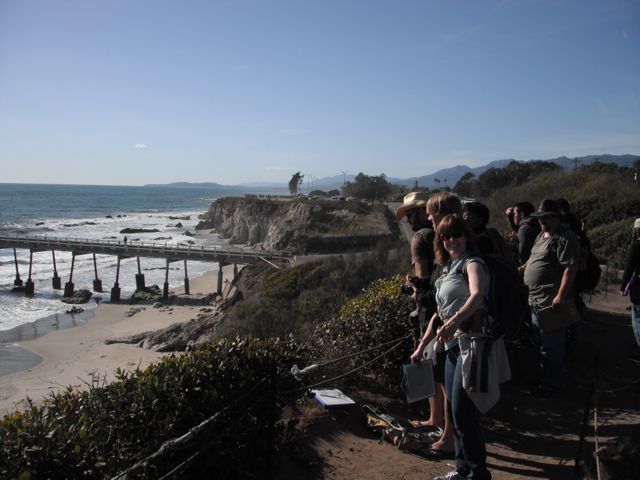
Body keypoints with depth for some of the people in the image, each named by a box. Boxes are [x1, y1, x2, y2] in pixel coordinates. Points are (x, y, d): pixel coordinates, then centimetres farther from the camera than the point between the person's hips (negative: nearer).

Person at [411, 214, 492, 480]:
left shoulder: (472, 263, -8)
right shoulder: (448, 269, 18)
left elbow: (477, 294, -31)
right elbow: (440, 311, 23)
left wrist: (455, 320, -47)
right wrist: (421, 346, 22)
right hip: (453, 345, 9)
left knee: (462, 411, -6)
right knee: (454, 410, 15)